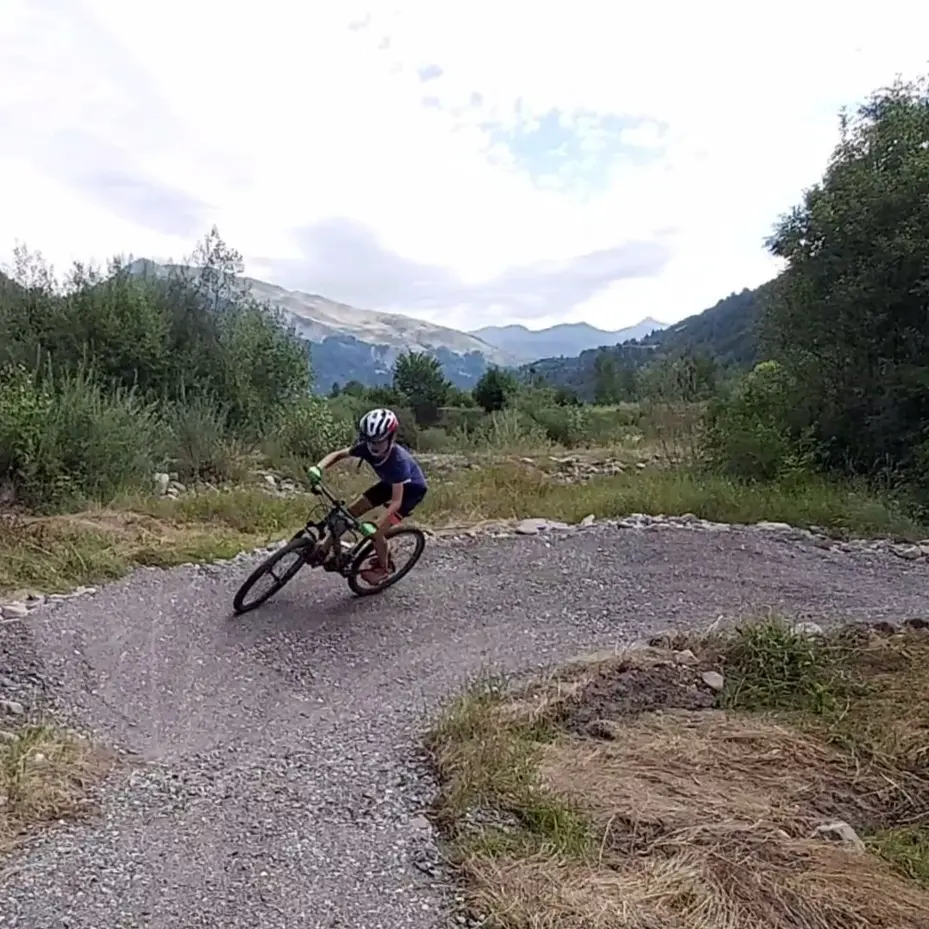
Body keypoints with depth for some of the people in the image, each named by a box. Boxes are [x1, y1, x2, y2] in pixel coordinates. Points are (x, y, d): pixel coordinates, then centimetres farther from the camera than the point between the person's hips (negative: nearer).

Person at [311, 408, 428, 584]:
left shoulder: (398, 460, -40)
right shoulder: (367, 448, -24)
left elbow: (396, 501, -41)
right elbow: (338, 454, -11)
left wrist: (377, 527, -50)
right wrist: (318, 468, -31)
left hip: (412, 489, -6)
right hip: (390, 483, 7)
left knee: (376, 532, -15)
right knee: (349, 513, -4)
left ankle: (383, 568, 12)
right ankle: (324, 551, 11)